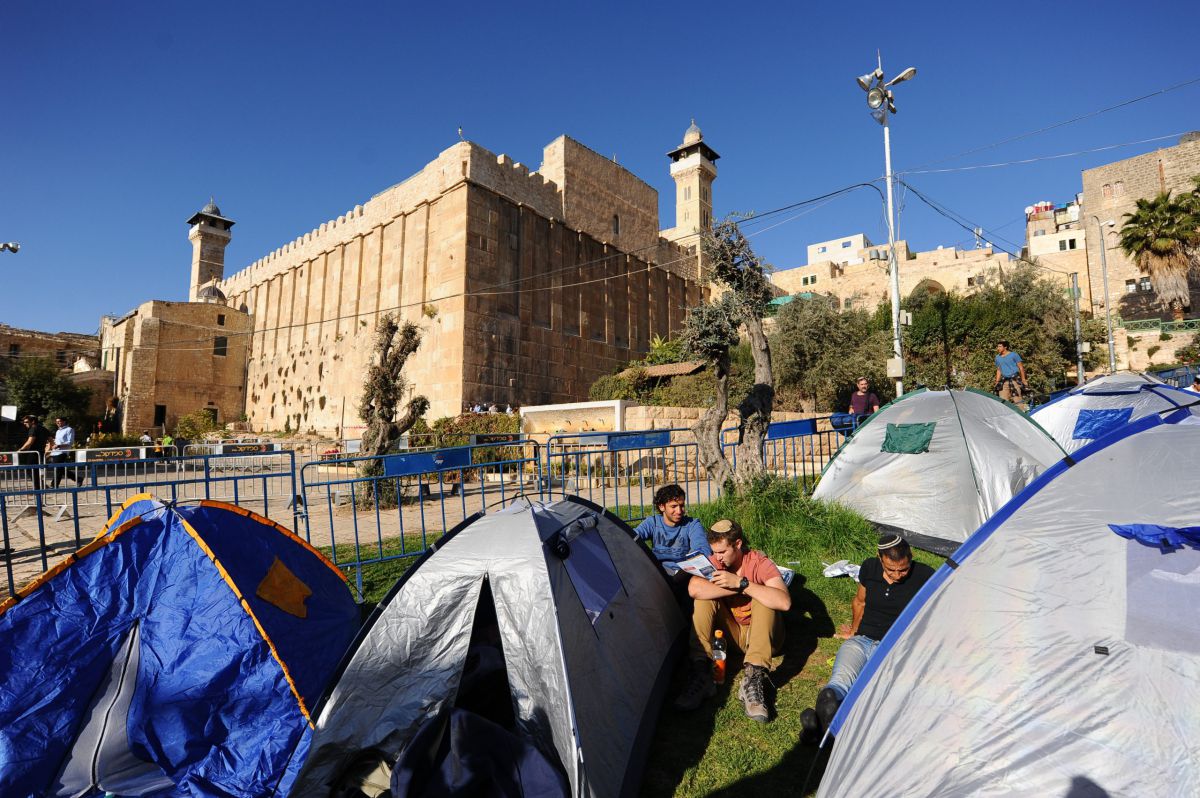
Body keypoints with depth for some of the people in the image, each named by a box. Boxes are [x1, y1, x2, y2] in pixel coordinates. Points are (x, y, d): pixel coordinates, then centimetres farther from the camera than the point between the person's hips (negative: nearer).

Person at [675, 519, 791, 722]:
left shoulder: (760, 563, -19)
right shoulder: (714, 562, -11)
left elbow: (784, 602, -38)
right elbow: (694, 589, -32)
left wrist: (741, 583, -40)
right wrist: (740, 590, -31)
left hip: (761, 636, -2)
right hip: (732, 635, 3)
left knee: (763, 597, -31)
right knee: (704, 598, -22)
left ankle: (753, 679, -38)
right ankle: (701, 673, -28)